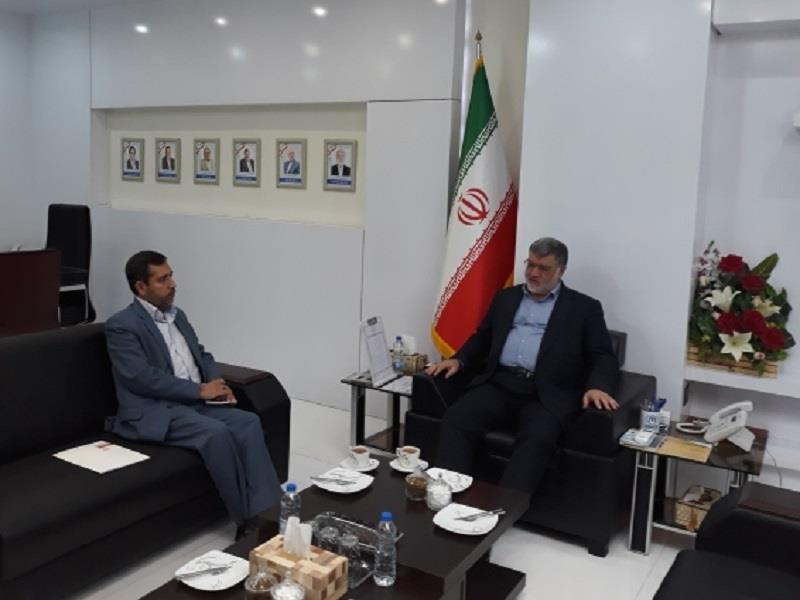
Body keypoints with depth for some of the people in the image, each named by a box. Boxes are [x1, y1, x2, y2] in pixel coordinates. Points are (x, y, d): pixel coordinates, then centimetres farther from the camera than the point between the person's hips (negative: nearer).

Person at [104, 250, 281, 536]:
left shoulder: (177, 315, 17)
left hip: (195, 402, 7)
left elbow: (202, 355, 23)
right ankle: (247, 519, -19)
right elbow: (142, 378, -18)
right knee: (216, 433, -30)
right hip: (154, 412, -7)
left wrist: (218, 383, 1)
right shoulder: (121, 326, -7)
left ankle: (266, 509, -20)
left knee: (248, 422, -18)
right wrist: (200, 390, -17)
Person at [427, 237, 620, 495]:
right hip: (500, 384, 4)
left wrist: (597, 386, -18)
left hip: (546, 394, -3)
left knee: (537, 438, -35)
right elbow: (482, 338, 25)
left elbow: (603, 356, 4)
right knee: (456, 418, -24)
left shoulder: (584, 308, 11)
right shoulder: (505, 298, 22)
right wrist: (458, 359, 5)